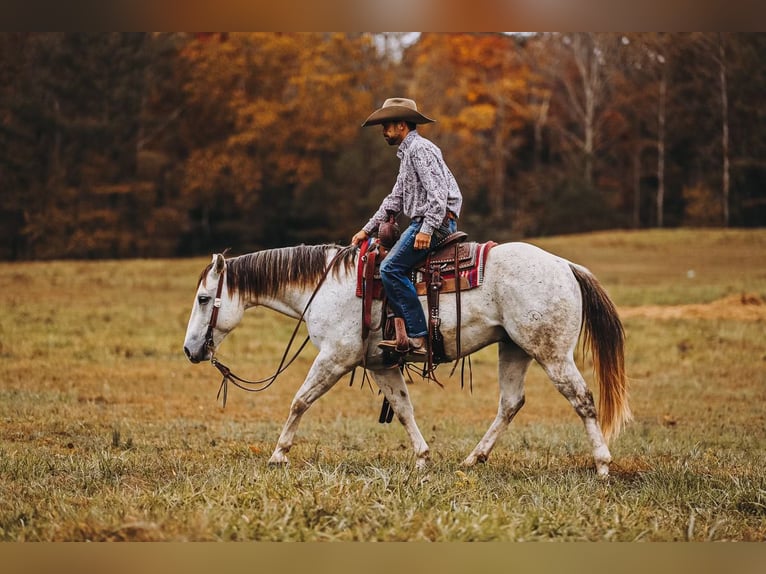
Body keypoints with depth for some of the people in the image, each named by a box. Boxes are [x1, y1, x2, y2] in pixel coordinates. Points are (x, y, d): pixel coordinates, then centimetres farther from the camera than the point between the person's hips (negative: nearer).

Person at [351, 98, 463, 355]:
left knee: (391, 268, -20)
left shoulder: (420, 149, -9)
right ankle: (403, 329, 2)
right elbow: (394, 199, 29)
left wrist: (427, 229, -27)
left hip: (436, 222, -11)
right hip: (422, 222, 11)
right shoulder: (407, 153, 25)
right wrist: (367, 230, 24)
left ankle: (418, 337, -25)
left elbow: (437, 192, -20)